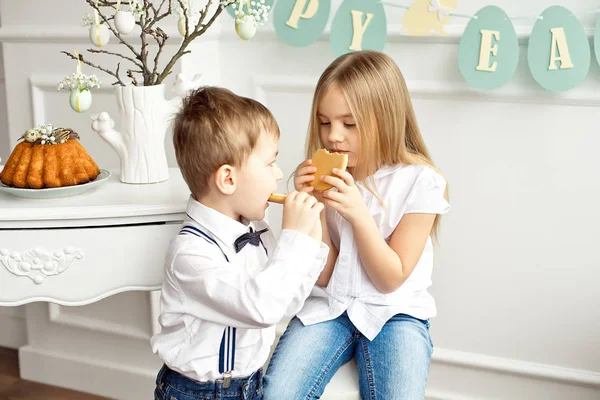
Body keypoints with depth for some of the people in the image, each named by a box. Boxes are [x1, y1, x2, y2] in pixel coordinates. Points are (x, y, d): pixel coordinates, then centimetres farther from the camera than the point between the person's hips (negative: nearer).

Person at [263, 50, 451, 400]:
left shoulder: (420, 181, -11)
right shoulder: (323, 176, -3)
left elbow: (391, 279, -9)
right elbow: (324, 276, -2)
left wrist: (358, 214, -23)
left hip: (394, 311, -2)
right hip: (329, 305, 2)